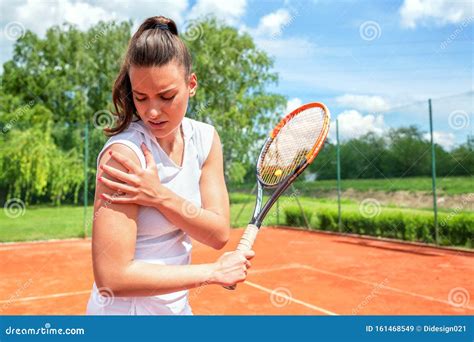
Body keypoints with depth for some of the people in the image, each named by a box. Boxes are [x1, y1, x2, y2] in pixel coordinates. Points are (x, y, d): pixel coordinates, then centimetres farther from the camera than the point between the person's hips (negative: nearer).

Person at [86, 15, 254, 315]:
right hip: (127, 309, -5)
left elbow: (219, 234, -11)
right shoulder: (124, 153, -25)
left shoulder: (205, 138, -7)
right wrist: (214, 271, -21)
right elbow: (111, 277, -28)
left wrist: (160, 196, -26)